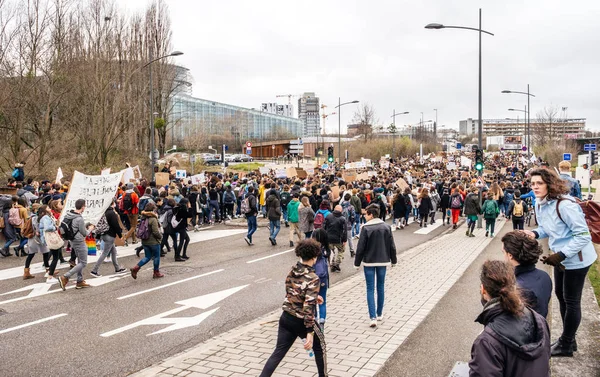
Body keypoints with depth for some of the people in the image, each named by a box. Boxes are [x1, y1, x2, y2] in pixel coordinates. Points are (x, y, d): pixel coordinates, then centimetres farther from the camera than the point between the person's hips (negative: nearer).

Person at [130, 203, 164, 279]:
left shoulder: (143, 218, 3)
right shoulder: (153, 219, -19)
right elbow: (156, 232, -21)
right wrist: (161, 236, -4)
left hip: (145, 241, 7)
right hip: (154, 241, -7)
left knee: (147, 257, 16)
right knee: (156, 257, 11)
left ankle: (136, 267, -3)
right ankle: (156, 273, 20)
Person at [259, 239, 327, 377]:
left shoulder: (292, 271, -1)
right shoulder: (313, 278, -22)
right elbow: (308, 307, -26)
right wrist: (310, 333, -23)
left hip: (286, 318, 6)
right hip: (302, 321, -5)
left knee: (278, 352, 10)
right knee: (319, 347, 21)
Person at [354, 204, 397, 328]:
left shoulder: (366, 228, -14)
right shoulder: (386, 227, -2)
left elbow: (361, 247, -12)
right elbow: (392, 246, 3)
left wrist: (357, 263, -1)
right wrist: (393, 260, 16)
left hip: (369, 262, -3)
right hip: (383, 261, 4)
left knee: (370, 289, 1)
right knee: (381, 287, 16)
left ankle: (373, 317, -8)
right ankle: (379, 314, 26)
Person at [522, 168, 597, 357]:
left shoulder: (564, 205, -29)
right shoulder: (540, 203, -1)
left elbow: (583, 235, -27)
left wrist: (561, 255, -32)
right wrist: (535, 233, -10)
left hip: (576, 259, -9)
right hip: (561, 257, 10)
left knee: (571, 301, 5)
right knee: (561, 295, 21)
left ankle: (566, 345, 21)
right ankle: (568, 339, 39)